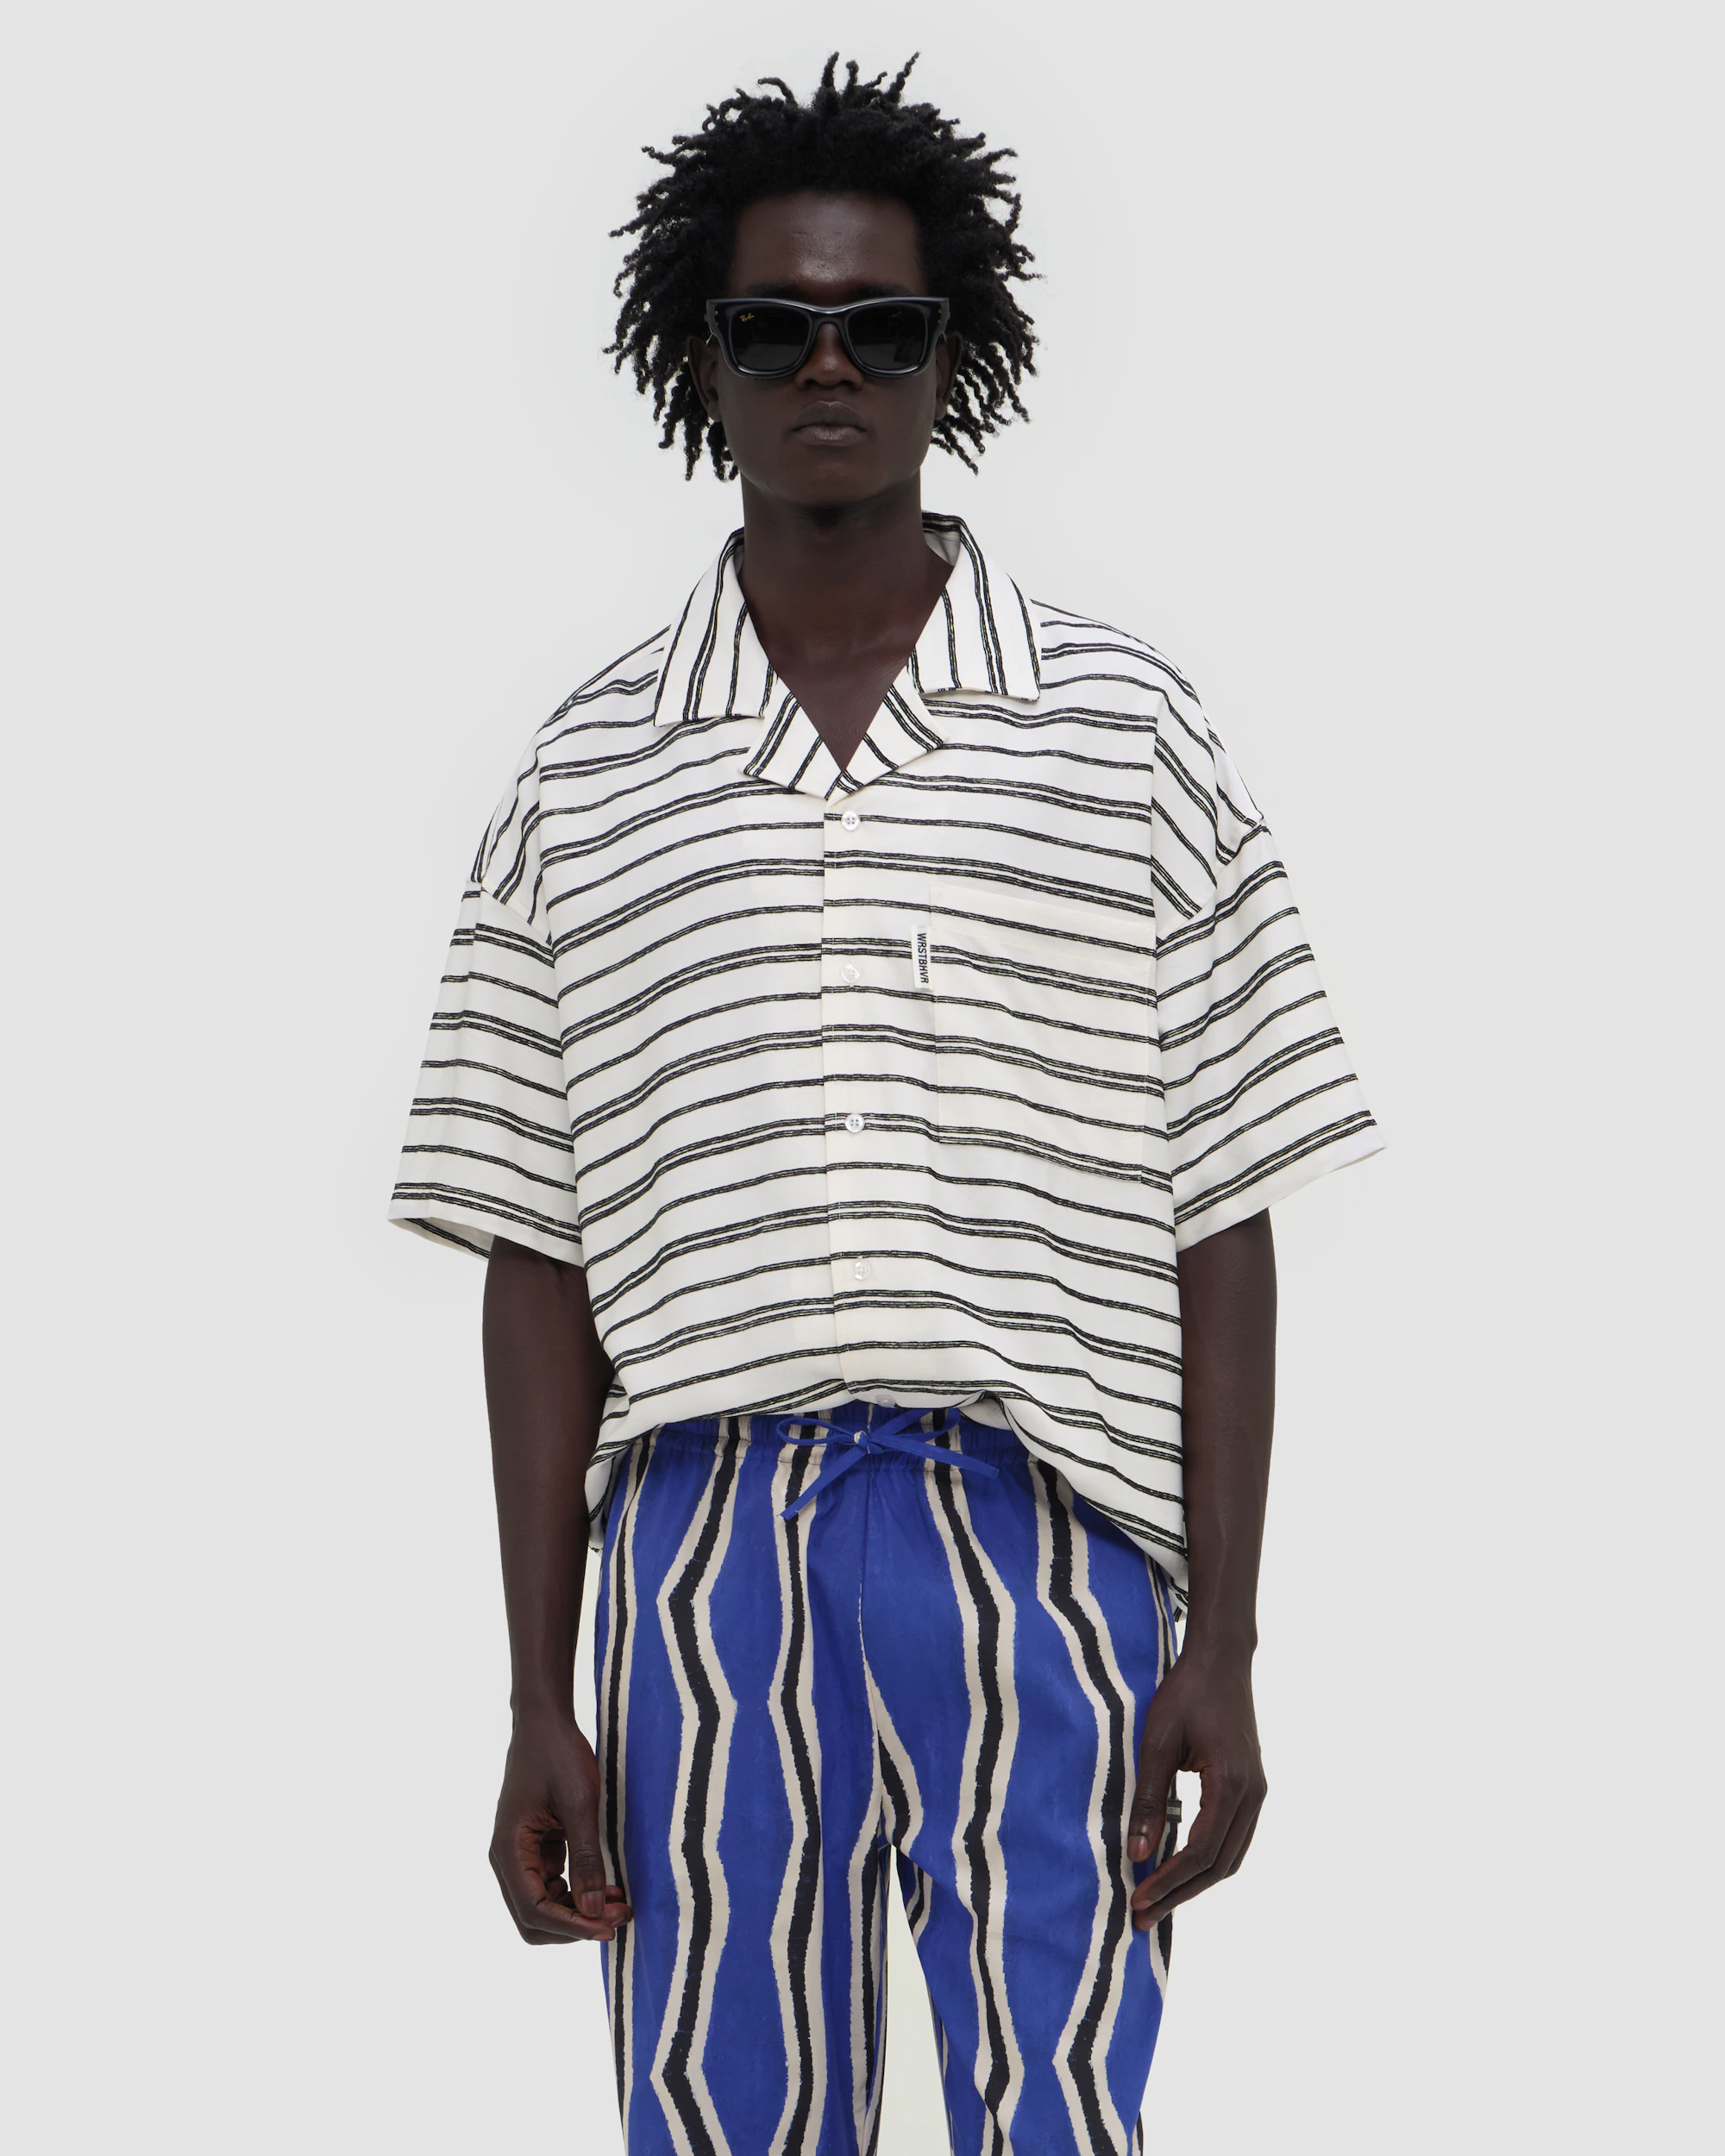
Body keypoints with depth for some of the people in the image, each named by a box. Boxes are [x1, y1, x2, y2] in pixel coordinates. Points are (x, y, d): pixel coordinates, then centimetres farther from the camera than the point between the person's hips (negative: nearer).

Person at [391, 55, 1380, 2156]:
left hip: (1042, 1533, -1)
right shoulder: (586, 777, 10)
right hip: (708, 1536, 1)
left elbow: (1218, 1220, 6)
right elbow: (539, 1259, 9)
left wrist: (1224, 1648, -1)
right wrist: (538, 1702, 5)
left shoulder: (1122, 729, 8)